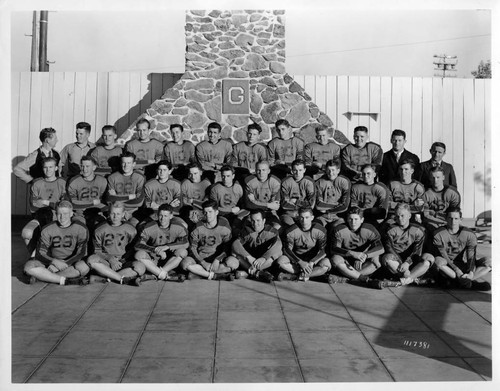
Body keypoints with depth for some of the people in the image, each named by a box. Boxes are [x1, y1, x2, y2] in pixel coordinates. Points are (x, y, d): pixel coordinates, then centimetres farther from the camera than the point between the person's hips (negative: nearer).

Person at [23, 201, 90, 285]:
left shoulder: (81, 229, -5)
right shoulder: (47, 230, -1)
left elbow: (80, 253, -12)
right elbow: (40, 254, -7)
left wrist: (65, 264, -27)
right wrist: (55, 262, -27)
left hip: (71, 263, -2)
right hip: (52, 262, 2)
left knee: (84, 267, -37)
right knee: (29, 266, -23)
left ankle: (43, 276, -23)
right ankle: (65, 280, -29)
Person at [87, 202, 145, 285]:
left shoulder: (130, 229, 8)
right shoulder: (100, 229, 8)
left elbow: (132, 250, 9)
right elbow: (97, 251, 7)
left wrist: (121, 262, -9)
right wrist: (109, 258, -12)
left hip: (124, 263, 0)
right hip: (106, 264, 0)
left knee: (141, 267, -31)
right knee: (91, 259, -32)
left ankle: (105, 279, -28)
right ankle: (124, 279, -31)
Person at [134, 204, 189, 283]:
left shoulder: (178, 228, -5)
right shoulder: (149, 228, -7)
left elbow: (186, 243, -18)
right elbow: (138, 246, -18)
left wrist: (167, 247, -29)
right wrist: (156, 249, -32)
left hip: (170, 262, 0)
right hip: (153, 262, 0)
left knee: (182, 251, -28)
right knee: (139, 254, -28)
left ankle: (154, 276, -26)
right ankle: (169, 276, -31)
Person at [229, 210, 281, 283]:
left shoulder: (272, 231, -3)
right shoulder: (247, 230, 0)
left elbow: (278, 244, -24)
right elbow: (235, 243, -16)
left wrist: (264, 258, -40)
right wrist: (248, 257, -33)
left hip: (266, 263, -1)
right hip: (250, 261, 2)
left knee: (278, 253, -30)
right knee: (234, 252, -22)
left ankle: (251, 271, -35)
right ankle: (257, 273, -39)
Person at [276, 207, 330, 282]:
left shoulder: (320, 231, -10)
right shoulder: (291, 231, -10)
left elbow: (322, 250, -14)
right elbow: (287, 249, -12)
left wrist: (311, 262, -30)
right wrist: (300, 262, -27)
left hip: (314, 259, 0)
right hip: (296, 258, 1)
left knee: (326, 264, -33)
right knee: (280, 261, -29)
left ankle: (294, 276, -31)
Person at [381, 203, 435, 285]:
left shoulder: (418, 230, 6)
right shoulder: (391, 230, 4)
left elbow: (417, 251, -5)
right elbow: (389, 249, -9)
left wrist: (407, 263, -24)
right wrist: (401, 265, -24)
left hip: (411, 262, 1)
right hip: (397, 262, -1)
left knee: (429, 257, -26)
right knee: (387, 258, -34)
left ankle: (404, 280, -31)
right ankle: (415, 280, -28)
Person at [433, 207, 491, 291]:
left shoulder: (469, 234, -2)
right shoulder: (439, 234, -8)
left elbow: (471, 256, -8)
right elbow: (443, 256, -13)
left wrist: (470, 272, -26)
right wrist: (456, 270, -26)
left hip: (464, 266, 3)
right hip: (448, 267, -3)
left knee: (489, 261, -17)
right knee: (438, 261, -37)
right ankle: (472, 283, -28)